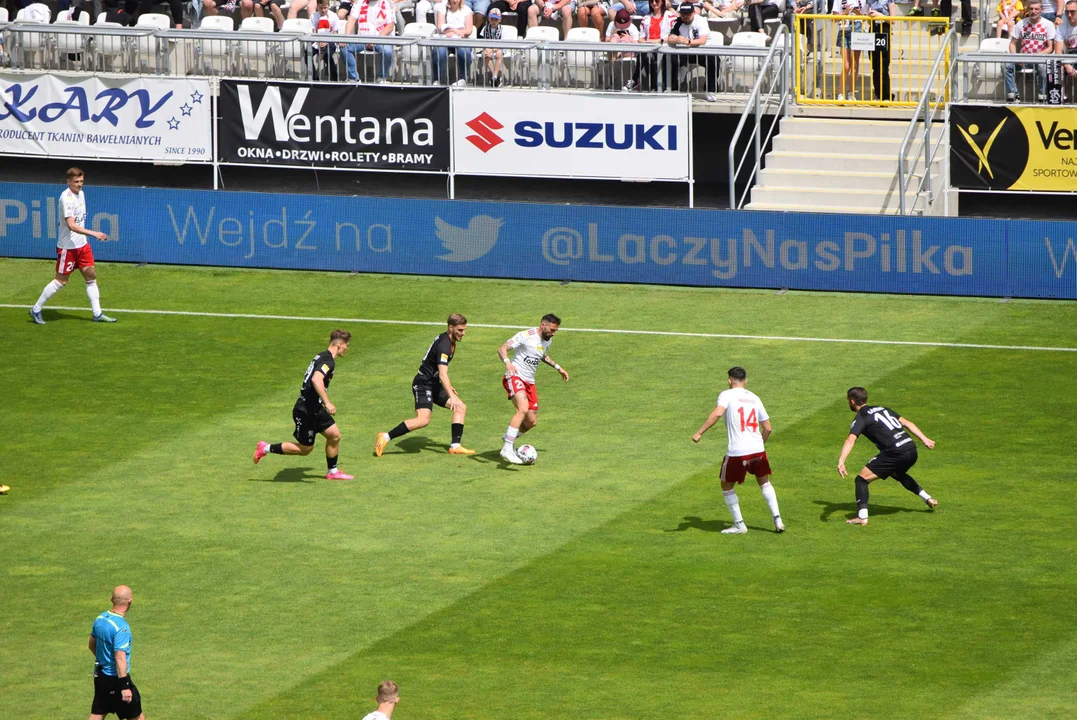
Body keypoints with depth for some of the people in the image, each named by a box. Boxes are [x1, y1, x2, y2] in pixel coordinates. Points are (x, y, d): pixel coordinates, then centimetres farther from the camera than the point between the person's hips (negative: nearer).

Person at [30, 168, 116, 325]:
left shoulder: (80, 193, 6)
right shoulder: (66, 198, -22)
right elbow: (71, 225, -30)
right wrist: (94, 234, -37)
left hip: (82, 244, 8)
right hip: (68, 246, -8)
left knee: (91, 276, 7)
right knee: (60, 281, -1)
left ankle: (97, 314, 13)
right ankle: (36, 310, 12)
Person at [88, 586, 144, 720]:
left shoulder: (100, 619, 1)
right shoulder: (121, 628, -24)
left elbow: (92, 645, 17)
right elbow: (120, 658, -27)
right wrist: (124, 687, -26)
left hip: (100, 676, 8)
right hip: (116, 679, -8)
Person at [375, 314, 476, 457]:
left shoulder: (449, 340, 10)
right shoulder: (444, 345, -22)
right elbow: (443, 375, -33)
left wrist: (448, 386, 31)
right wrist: (452, 397, -42)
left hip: (433, 385, 10)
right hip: (423, 384, -10)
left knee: (461, 408, 5)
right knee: (423, 420, -25)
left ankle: (455, 446, 5)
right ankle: (386, 437, -16)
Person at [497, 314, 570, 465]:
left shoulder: (547, 340, 11)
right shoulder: (526, 336, -14)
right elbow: (502, 349, -20)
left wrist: (558, 367, 33)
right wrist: (507, 362, -39)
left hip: (529, 382, 8)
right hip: (514, 377, -8)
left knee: (532, 421, 7)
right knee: (523, 409, -31)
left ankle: (509, 437, 37)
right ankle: (507, 449, -34)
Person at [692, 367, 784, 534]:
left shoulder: (727, 395, -2)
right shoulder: (754, 398, 13)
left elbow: (717, 413, -22)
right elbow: (767, 428, 14)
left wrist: (699, 432, -20)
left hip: (737, 452, -5)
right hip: (757, 450, 5)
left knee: (727, 486, 15)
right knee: (764, 483, 24)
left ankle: (739, 524, 14)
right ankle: (777, 520, 18)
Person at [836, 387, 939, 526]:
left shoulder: (860, 419, 0)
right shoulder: (882, 409, 22)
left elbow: (850, 440, -17)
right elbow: (906, 423, 20)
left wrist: (841, 462, -29)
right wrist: (924, 439, 21)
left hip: (895, 453, -8)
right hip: (911, 450, 8)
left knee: (862, 479, -1)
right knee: (897, 473, 40)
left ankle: (862, 517, -13)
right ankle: (928, 498, 45)